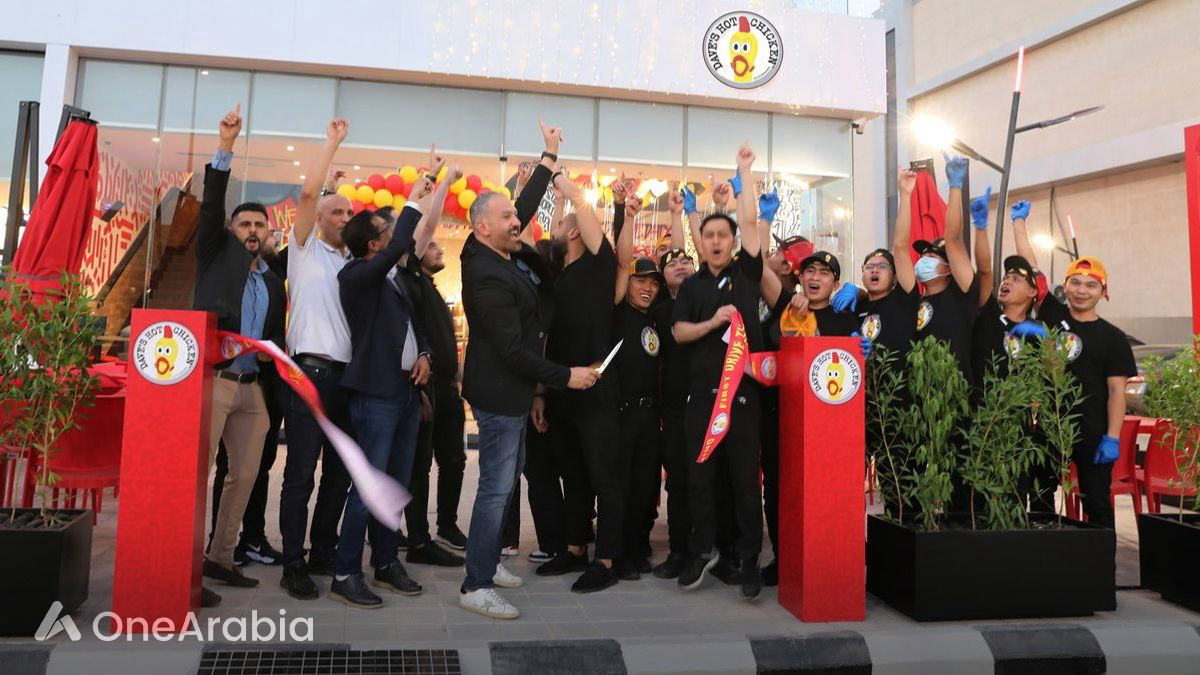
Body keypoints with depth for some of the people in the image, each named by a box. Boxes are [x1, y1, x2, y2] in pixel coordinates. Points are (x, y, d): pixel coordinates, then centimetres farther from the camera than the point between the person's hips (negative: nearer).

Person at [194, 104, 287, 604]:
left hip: (251, 388, 6)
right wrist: (225, 148, -16)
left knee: (246, 474, 7)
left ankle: (220, 558, 19)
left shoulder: (273, 282, 19)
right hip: (210, 378, -6)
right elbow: (211, 205, -7)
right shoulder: (216, 253, 8)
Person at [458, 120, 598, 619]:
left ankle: (487, 562, 30)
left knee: (505, 481, 18)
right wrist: (566, 376, -18)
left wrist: (550, 157, 23)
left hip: (512, 391, 10)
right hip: (499, 394, -10)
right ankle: (475, 587, 4)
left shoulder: (505, 253, 4)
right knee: (496, 488, -5)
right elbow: (513, 350, -25)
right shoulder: (488, 277, -23)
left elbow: (526, 206, 19)